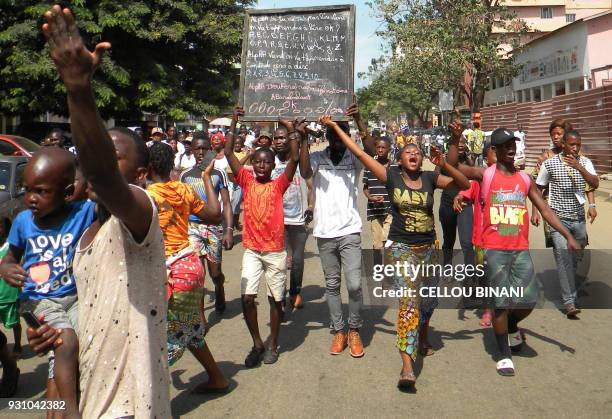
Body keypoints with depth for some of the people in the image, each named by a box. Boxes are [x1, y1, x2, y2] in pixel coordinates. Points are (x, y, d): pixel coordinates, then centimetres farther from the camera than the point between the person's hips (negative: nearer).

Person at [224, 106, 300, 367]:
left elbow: (294, 159, -12)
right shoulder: (247, 182, 3)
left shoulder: (279, 185, -1)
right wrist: (234, 121, -4)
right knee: (247, 298, -5)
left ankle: (273, 344, 24)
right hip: (251, 250, 1)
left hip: (275, 250, -1)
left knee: (275, 299, 8)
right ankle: (257, 344, 13)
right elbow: (229, 153, -2)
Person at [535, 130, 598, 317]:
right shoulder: (550, 163, -4)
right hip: (558, 218, -3)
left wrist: (578, 167, -24)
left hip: (579, 218, 3)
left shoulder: (585, 162, 2)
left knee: (575, 259, 12)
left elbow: (595, 184, -13)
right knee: (564, 257, -13)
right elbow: (538, 189, 6)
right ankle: (569, 302, -13)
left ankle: (571, 291, 32)